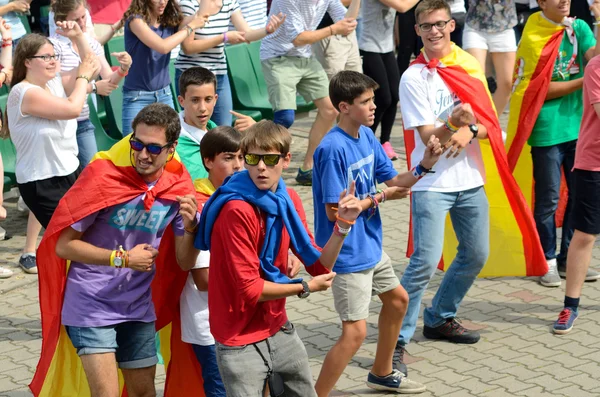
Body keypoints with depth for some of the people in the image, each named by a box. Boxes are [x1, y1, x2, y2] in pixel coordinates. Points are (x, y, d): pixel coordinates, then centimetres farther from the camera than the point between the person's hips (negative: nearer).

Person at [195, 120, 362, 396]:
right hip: (241, 342, -7)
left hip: (279, 331, 8)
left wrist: (343, 225, -13)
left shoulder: (288, 200, 2)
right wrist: (305, 288, -8)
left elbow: (320, 266, 2)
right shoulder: (236, 210, -21)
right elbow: (250, 289, -20)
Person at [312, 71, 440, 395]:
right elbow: (335, 211, -25)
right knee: (355, 332, -14)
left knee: (397, 299, 26)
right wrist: (380, 197, -14)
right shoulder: (333, 149, -24)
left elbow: (393, 180, 6)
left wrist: (424, 166, -11)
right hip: (347, 254, -10)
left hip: (370, 245, 10)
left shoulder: (366, 136, 2)